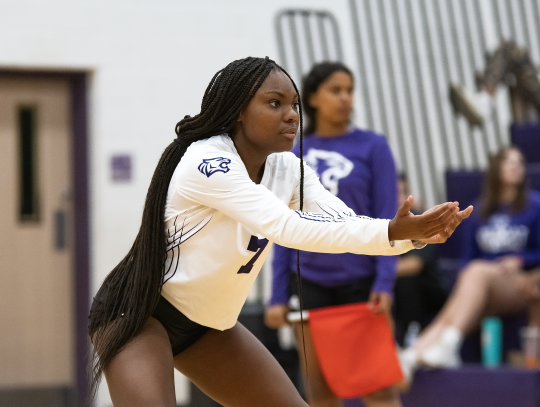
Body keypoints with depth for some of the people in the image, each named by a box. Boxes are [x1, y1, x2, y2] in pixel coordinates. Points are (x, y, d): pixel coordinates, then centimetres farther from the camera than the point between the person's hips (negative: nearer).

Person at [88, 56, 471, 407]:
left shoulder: (288, 169, -3)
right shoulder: (208, 162, -28)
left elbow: (348, 222, -15)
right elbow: (286, 227, -39)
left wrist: (412, 233, -35)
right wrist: (390, 232, -45)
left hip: (208, 325, 8)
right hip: (138, 314, -8)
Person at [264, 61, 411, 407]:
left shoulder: (372, 147, 0)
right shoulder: (295, 155, 7)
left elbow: (387, 220, -4)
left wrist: (385, 284, -14)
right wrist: (278, 296, 5)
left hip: (360, 280, -3)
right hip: (311, 283, 3)